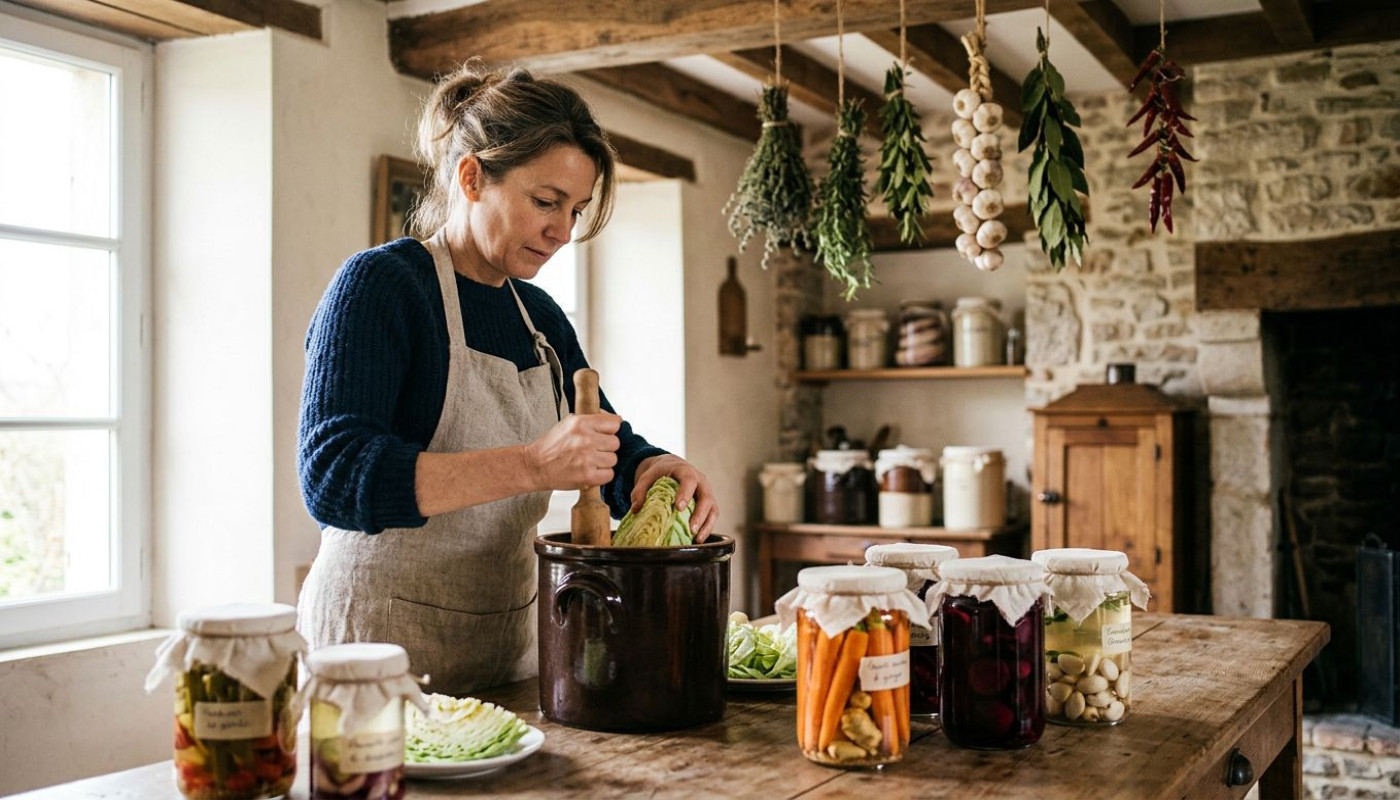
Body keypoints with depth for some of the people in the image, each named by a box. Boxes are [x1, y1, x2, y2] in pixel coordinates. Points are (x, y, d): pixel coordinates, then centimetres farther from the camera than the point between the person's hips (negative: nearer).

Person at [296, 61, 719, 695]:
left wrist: (657, 471, -9)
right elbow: (332, 475, -24)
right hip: (379, 642, -6)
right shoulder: (379, 285, -12)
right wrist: (530, 465, -32)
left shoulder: (540, 316, 10)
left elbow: (613, 454, 16)